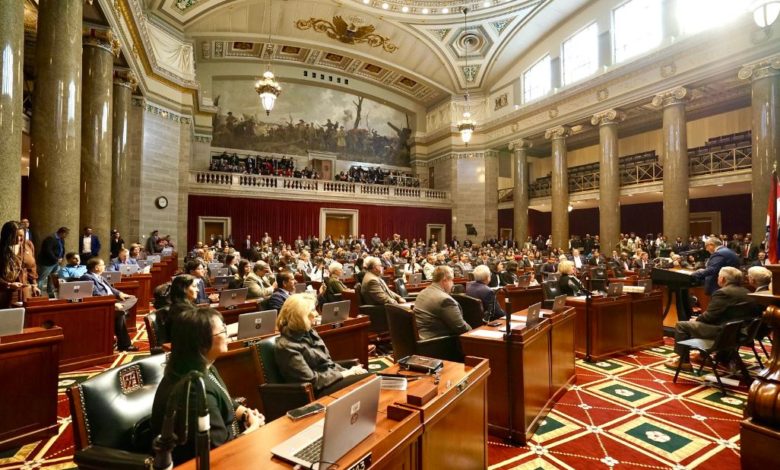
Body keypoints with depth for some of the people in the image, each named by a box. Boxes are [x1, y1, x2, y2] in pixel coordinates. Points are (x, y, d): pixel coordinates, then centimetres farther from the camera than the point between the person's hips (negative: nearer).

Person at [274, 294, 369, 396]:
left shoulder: (309, 333, 9)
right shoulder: (286, 346, -18)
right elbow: (311, 380, -19)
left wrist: (349, 371, -4)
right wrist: (345, 374, -14)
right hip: (319, 392, -8)